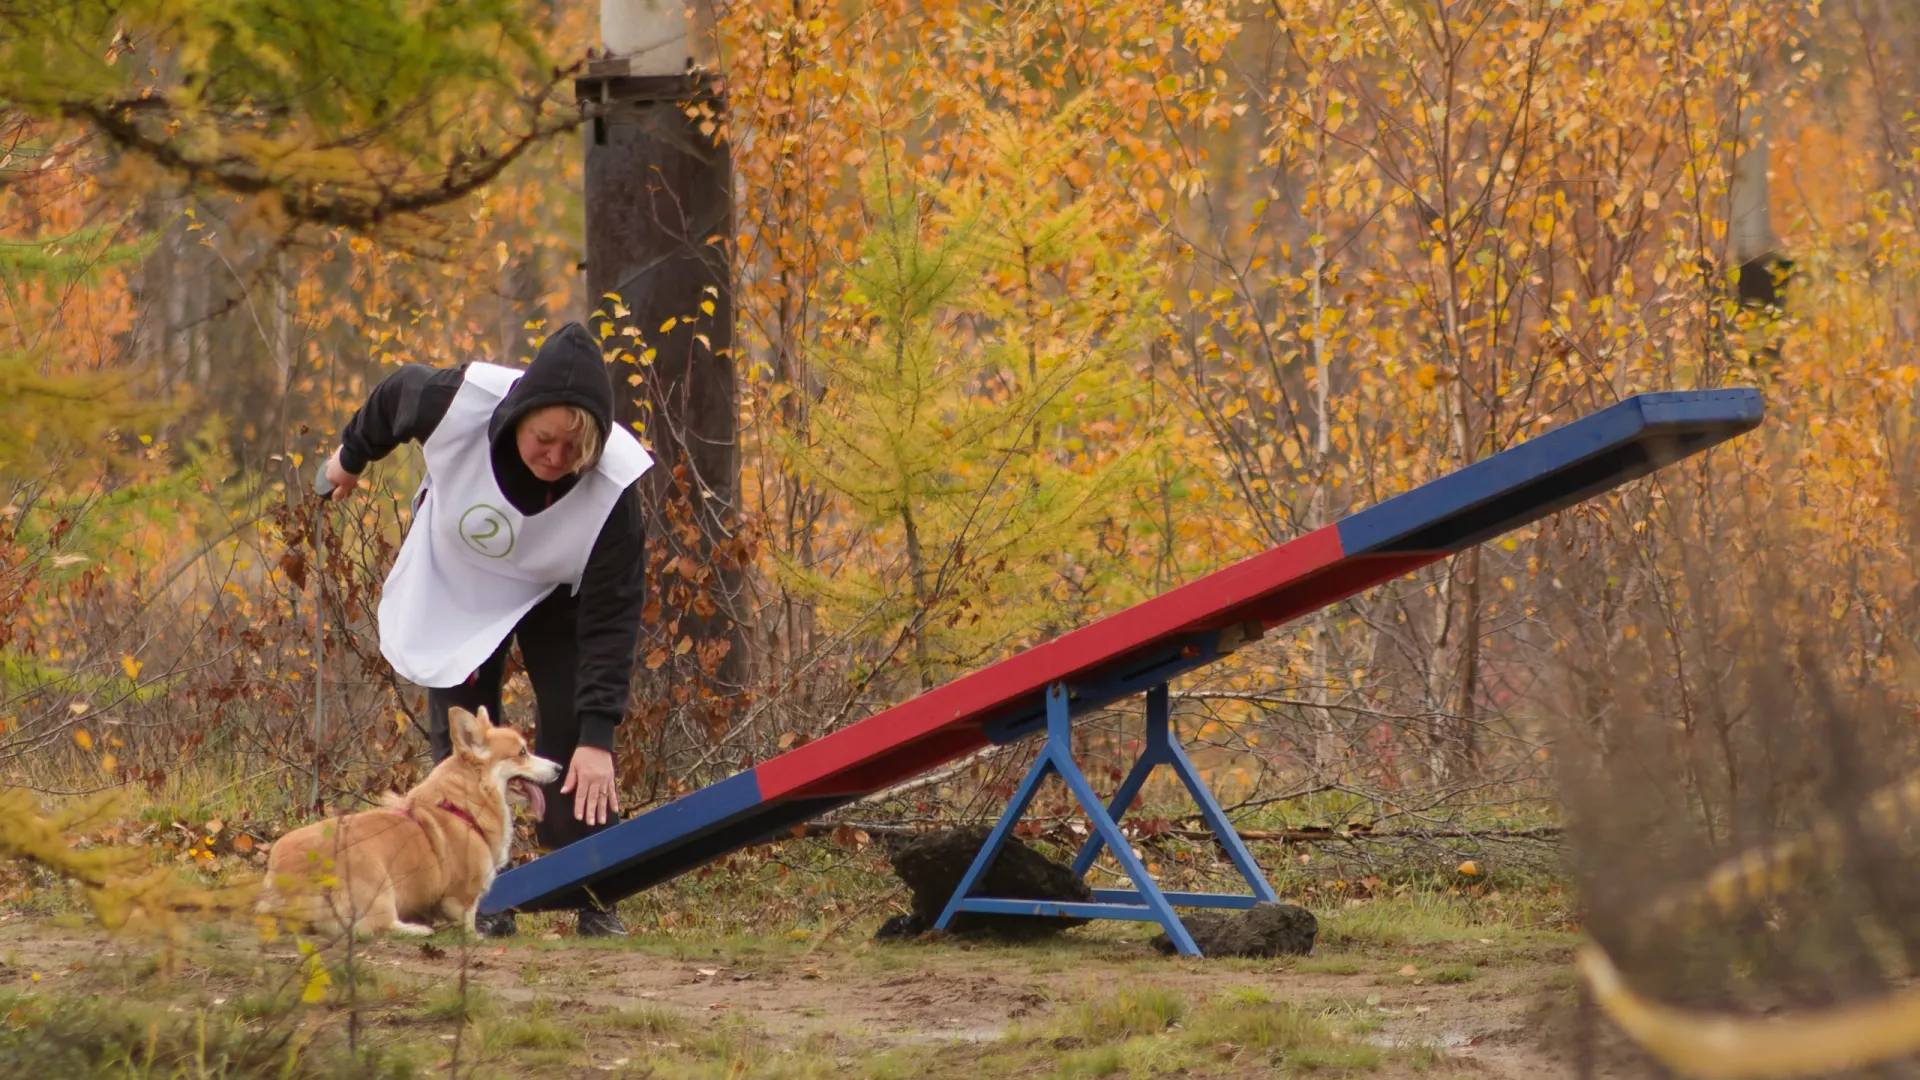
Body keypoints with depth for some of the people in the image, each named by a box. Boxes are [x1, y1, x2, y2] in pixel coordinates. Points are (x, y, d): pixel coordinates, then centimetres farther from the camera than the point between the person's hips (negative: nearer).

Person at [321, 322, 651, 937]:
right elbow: (395, 396, -10)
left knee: (572, 731, -14)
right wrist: (352, 457, 11)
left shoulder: (612, 484, -37)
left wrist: (598, 735, -36)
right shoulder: (459, 406, -36)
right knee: (460, 733, -5)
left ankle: (595, 903, -7)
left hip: (554, 596, -1)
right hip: (457, 579, 1)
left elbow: (612, 614, -31)